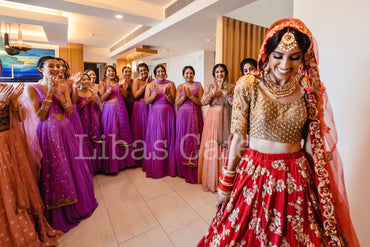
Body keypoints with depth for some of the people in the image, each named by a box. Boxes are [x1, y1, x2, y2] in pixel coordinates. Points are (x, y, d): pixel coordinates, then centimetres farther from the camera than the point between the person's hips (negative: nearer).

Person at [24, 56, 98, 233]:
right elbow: (40, 116, -11)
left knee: (73, 167, 11)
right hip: (48, 133, -3)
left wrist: (57, 93, -12)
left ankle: (78, 203, 32)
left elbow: (70, 111, -1)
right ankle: (59, 213, 27)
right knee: (54, 170, 6)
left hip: (66, 131, 4)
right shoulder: (31, 89, -4)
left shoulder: (63, 87, 7)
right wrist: (50, 93, -14)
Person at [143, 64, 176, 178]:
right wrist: (155, 93, -16)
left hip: (168, 114, 0)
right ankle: (155, 167, 14)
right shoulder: (150, 85, 9)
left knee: (167, 138, 0)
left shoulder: (170, 84, 6)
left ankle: (168, 166, 13)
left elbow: (173, 101, 0)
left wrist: (166, 94, -18)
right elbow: (147, 101, -1)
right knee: (154, 139, 1)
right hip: (154, 114, 1)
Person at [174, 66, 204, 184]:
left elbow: (201, 102, -3)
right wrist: (184, 96, -12)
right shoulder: (180, 87, 11)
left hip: (195, 116, -2)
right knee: (182, 141, 2)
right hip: (182, 116, 2)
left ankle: (193, 173, 10)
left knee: (193, 141, -2)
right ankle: (182, 170, 19)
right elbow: (176, 103, 3)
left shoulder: (198, 85, 6)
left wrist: (191, 96, -15)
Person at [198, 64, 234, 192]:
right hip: (212, 119, 1)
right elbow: (203, 102, -5)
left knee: (224, 147, 1)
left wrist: (224, 90, -12)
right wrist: (215, 90, -13)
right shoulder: (210, 87, 10)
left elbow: (234, 102, -7)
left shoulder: (231, 87, 8)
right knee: (211, 147, 1)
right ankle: (210, 179, 15)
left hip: (225, 120, 0)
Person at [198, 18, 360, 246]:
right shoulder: (248, 86, -10)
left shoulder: (309, 91, -1)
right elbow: (238, 138, -7)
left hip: (296, 178, 2)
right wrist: (225, 184, -3)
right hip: (254, 174, -2)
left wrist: (322, 190, 8)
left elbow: (313, 144, 5)